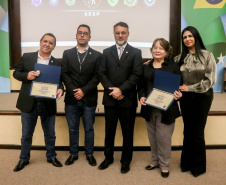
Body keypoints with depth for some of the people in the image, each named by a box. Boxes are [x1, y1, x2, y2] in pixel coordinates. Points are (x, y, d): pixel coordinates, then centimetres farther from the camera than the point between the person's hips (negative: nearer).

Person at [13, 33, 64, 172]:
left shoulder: (57, 63, 2)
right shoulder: (27, 57, 2)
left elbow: (59, 81, 4)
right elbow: (16, 73, 6)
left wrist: (60, 90, -18)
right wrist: (26, 76, -15)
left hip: (48, 104, 0)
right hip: (29, 103, 0)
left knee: (50, 134, 14)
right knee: (26, 134, 14)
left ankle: (51, 156, 34)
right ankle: (24, 159, 32)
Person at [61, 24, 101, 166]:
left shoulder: (96, 55, 1)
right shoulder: (67, 54, 7)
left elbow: (97, 77, -5)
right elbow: (65, 74, 0)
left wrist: (83, 90, -15)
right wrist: (74, 91, -12)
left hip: (89, 99, -1)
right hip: (71, 99, 2)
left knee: (89, 129, 10)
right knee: (73, 129, 12)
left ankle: (89, 154, 27)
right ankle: (73, 153, 28)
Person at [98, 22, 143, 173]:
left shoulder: (135, 52, 2)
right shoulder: (107, 52, 10)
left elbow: (136, 75, -7)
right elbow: (102, 73, 2)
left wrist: (121, 90, -15)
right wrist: (112, 90, -11)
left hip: (128, 99, -2)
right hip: (110, 98, 2)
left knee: (128, 131, 8)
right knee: (109, 130, 13)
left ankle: (126, 160, 24)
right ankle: (108, 157, 29)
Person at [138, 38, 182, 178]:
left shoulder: (173, 66, -1)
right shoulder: (146, 67, 7)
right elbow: (141, 85, 10)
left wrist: (178, 95, -20)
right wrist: (141, 96, -8)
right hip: (149, 108, 4)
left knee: (163, 137, 3)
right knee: (153, 137, 14)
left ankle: (164, 165, 22)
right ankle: (155, 161, 33)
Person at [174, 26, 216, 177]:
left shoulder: (207, 55, -5)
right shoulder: (180, 58, 4)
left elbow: (210, 80, -10)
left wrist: (190, 88, -14)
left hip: (202, 97, -3)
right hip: (186, 98, 3)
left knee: (198, 132, 4)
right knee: (188, 131, 11)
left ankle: (199, 166, 24)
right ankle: (187, 163, 27)